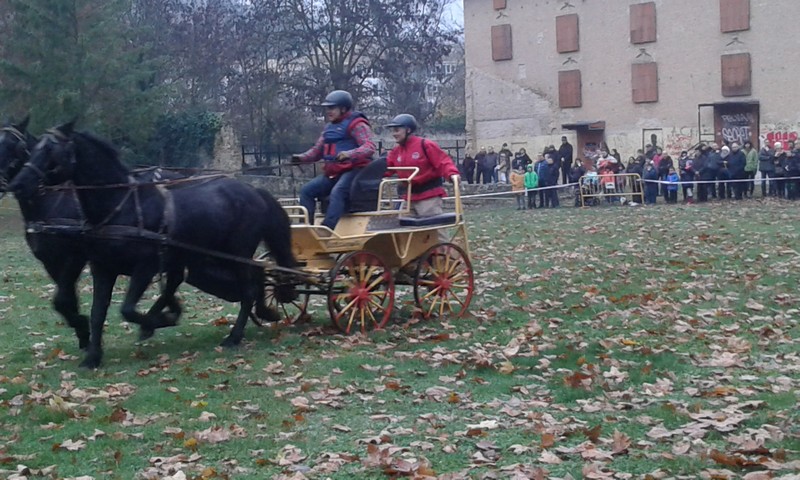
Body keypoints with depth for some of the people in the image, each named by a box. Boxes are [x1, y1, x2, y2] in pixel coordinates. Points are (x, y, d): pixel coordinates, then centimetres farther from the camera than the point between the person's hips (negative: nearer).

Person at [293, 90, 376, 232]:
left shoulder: (357, 124, -6)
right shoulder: (329, 128, 20)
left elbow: (369, 147, -20)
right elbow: (317, 150, 23)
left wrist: (349, 154, -38)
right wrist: (302, 157, 3)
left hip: (353, 170, -9)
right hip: (332, 172, 9)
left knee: (337, 192, -34)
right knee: (307, 191, -2)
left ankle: (327, 228, -43)